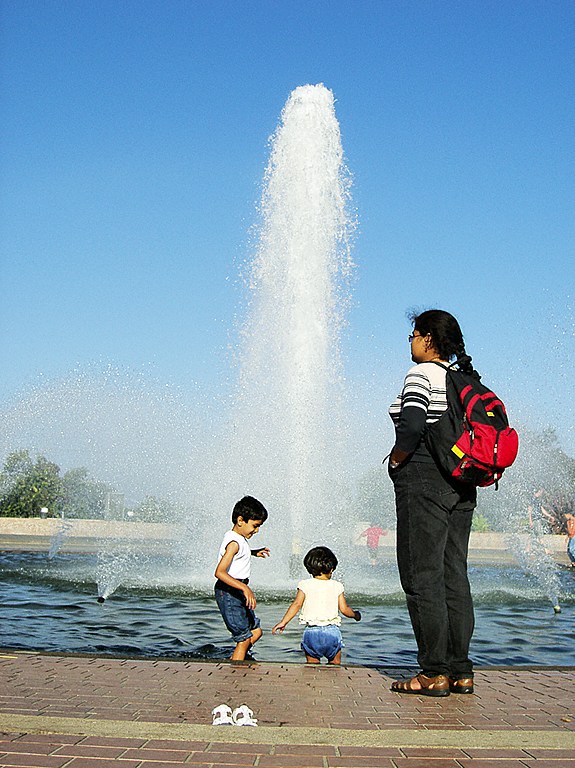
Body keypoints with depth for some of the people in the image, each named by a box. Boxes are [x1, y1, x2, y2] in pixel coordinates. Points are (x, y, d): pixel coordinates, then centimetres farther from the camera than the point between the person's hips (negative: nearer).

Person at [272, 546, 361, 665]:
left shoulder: (305, 585, 1)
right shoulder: (337, 586, 3)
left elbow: (297, 604, -6)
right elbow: (344, 609, 3)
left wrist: (283, 622, -2)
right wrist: (355, 615, 23)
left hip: (311, 631, 0)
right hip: (332, 631, 0)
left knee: (312, 663, 9)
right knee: (335, 663, 16)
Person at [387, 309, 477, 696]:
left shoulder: (421, 374, -9)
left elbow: (411, 429, -21)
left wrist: (396, 462, -6)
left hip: (423, 482, -8)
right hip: (460, 487, 8)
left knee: (422, 577, -4)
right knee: (454, 577, 9)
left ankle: (435, 672, -3)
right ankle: (461, 671, 12)